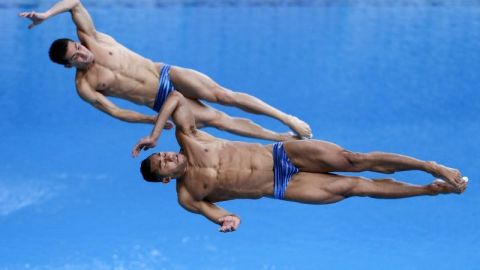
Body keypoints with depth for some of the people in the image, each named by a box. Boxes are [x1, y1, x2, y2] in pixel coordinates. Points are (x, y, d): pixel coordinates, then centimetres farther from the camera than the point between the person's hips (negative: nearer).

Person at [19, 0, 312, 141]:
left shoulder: (91, 39, -3)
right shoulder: (84, 87, -6)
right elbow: (114, 111, 0)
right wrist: (152, 121, 1)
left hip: (168, 75, 1)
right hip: (163, 105, -1)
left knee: (224, 96, -15)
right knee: (217, 119, -10)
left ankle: (287, 119, -7)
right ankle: (283, 138, -3)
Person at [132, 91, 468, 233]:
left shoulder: (188, 139, -2)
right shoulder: (187, 196, -5)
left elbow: (177, 97, -4)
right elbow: (217, 212, -3)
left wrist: (154, 134, -12)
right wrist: (228, 220, -28)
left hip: (281, 153, 1)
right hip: (280, 188, -1)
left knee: (352, 160, -12)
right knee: (350, 187, -9)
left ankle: (431, 167, -2)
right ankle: (431, 190, 1)